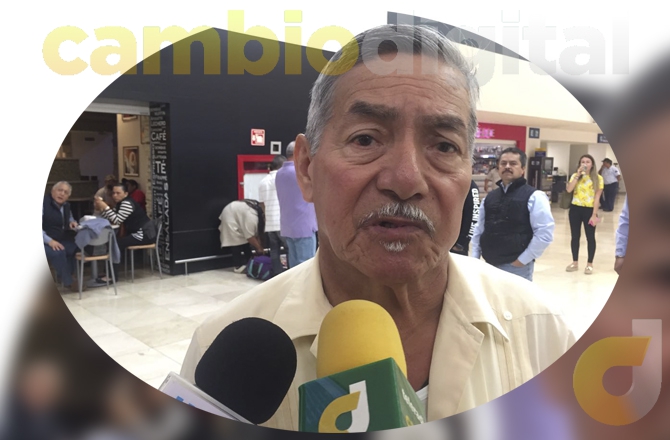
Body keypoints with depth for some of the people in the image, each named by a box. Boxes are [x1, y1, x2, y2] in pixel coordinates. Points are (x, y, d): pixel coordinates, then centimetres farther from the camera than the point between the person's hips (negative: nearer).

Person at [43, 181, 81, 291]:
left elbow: (70, 218, 30)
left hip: (61, 240, 7)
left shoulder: (66, 205, 10)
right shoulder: (43, 203, -13)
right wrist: (49, 241, -31)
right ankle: (69, 281, -16)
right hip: (45, 242, -7)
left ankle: (63, 276, -4)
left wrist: (72, 222, 2)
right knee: (58, 252, -34)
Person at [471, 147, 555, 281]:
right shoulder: (490, 197, 12)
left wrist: (522, 260, -12)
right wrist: (474, 257, 8)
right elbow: (479, 228, 15)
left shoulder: (534, 196, -6)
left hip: (516, 267, -6)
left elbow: (545, 233, -12)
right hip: (490, 265, 6)